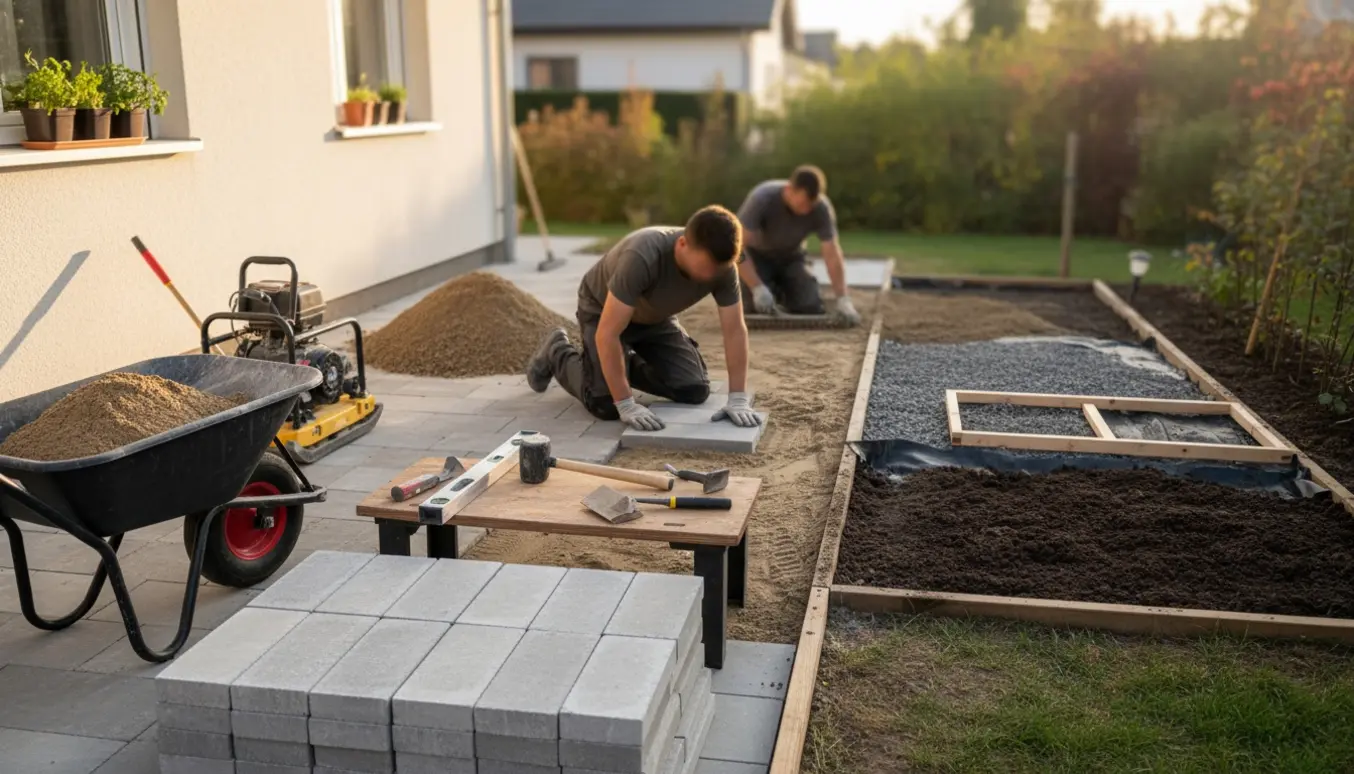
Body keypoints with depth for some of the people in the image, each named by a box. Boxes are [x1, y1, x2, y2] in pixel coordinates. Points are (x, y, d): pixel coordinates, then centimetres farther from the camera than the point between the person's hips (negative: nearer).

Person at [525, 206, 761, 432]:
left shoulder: (723, 266, -27)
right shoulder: (642, 257, -43)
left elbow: (735, 330, -21)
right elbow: (607, 334, -40)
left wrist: (738, 400, -28)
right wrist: (626, 406, -39)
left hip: (655, 317, 5)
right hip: (602, 309, -5)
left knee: (695, 390, -8)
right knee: (605, 404, -18)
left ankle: (626, 366, 18)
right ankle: (557, 353, 12)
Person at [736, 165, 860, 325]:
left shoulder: (822, 208, -25)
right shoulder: (762, 199, -32)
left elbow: (832, 254, -22)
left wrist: (843, 299, -32)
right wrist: (758, 288, -42)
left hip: (790, 257, 2)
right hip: (757, 256, -2)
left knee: (811, 307, -16)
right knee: (758, 307, -25)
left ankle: (783, 291, 17)